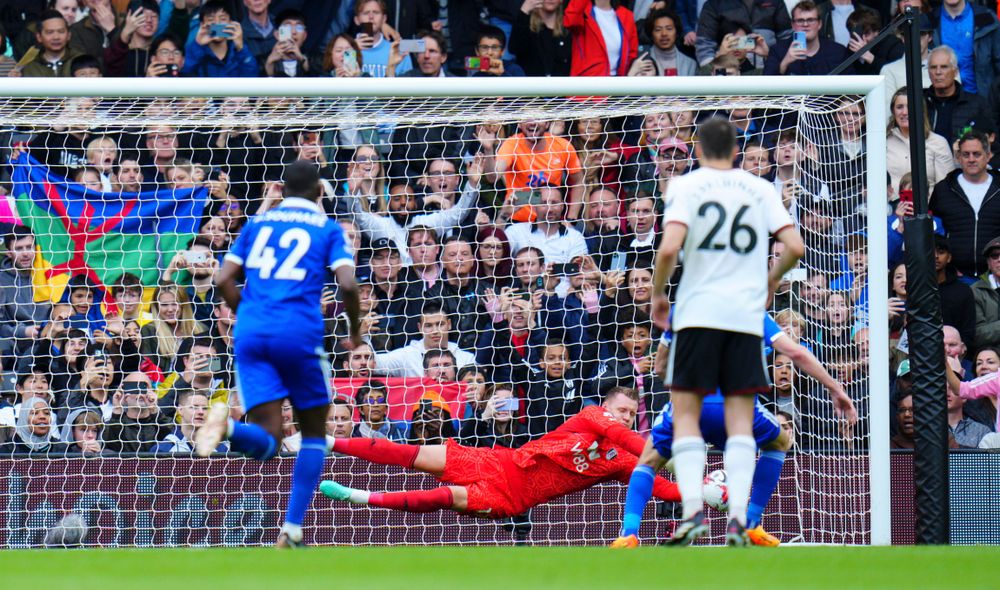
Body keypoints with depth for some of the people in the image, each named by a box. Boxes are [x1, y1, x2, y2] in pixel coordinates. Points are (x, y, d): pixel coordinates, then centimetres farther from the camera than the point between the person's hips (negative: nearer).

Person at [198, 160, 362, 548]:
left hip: (252, 332, 3)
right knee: (314, 433, 16)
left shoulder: (258, 223, 19)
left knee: (266, 443, -2)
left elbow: (224, 280, 11)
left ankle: (226, 426, -37)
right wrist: (355, 331, 11)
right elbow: (346, 284, -5)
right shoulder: (328, 229, 9)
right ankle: (292, 531, 5)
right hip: (300, 334, -3)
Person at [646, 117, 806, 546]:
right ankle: (738, 515, -8)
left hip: (698, 313, -2)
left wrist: (658, 294, 3)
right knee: (740, 418, 4)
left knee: (685, 412, 4)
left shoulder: (686, 186, 0)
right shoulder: (760, 189, 9)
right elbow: (795, 247, 2)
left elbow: (669, 248, -13)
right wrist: (770, 281, 20)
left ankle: (692, 508, -12)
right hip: (747, 314, 2)